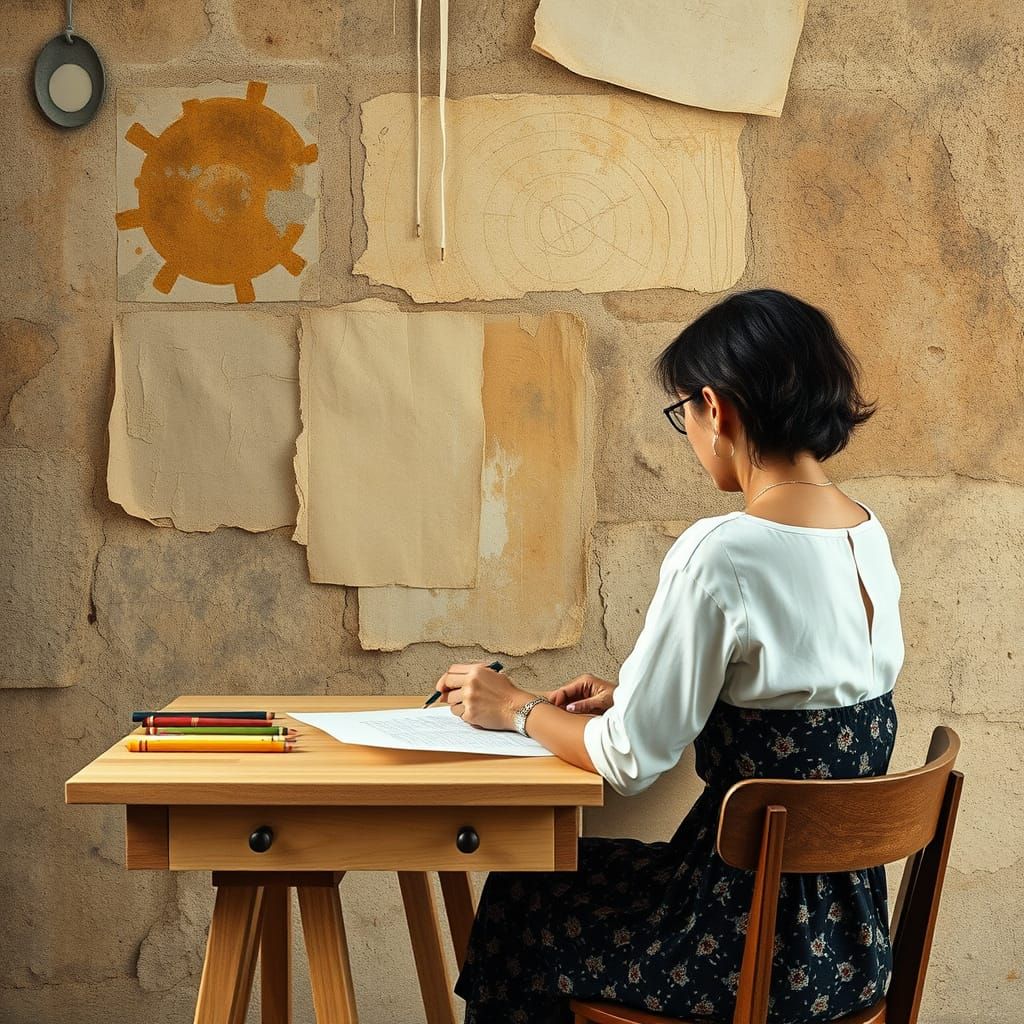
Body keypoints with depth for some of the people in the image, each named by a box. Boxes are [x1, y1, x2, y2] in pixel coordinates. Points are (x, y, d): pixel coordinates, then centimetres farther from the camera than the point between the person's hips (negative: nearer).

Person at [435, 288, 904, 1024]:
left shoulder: (721, 555, -24)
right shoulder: (869, 536, 2)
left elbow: (629, 762, -18)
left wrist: (516, 709, 0)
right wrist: (631, 697, 14)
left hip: (753, 946, -8)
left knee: (517, 905, 19)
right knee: (577, 872, 29)